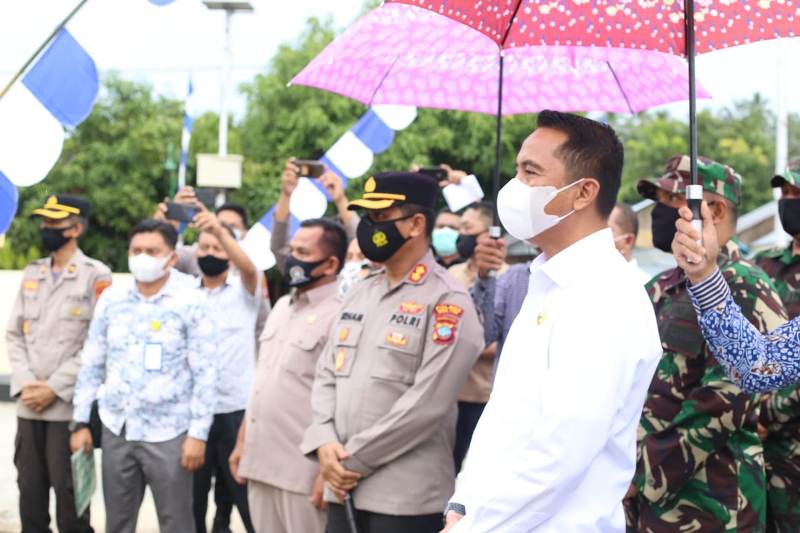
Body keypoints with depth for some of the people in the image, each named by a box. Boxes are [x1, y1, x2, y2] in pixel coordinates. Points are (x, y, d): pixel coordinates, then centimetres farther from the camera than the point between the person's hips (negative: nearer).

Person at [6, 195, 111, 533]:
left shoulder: (96, 276, -3)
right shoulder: (32, 273, 15)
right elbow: (14, 334, 13)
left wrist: (55, 388, -12)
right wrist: (24, 383, -3)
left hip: (70, 406, -5)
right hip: (28, 405, 5)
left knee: (68, 491, -1)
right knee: (29, 490, 8)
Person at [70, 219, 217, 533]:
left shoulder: (191, 303, -7)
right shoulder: (111, 300, 4)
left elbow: (206, 374, -8)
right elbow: (91, 364, 9)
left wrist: (198, 433, -12)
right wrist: (81, 422, 6)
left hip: (168, 434, -4)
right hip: (116, 430, 4)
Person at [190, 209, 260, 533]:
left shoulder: (245, 290, -1)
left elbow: (249, 267, -22)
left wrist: (221, 231, -37)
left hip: (237, 409, -3)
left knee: (250, 500, 1)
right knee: (191, 502, 12)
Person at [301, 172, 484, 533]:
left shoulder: (446, 301, -9)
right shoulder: (359, 294, 14)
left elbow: (427, 403, -16)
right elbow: (327, 376, 12)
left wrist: (357, 458, -13)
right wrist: (323, 443, -6)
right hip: (342, 488, 6)